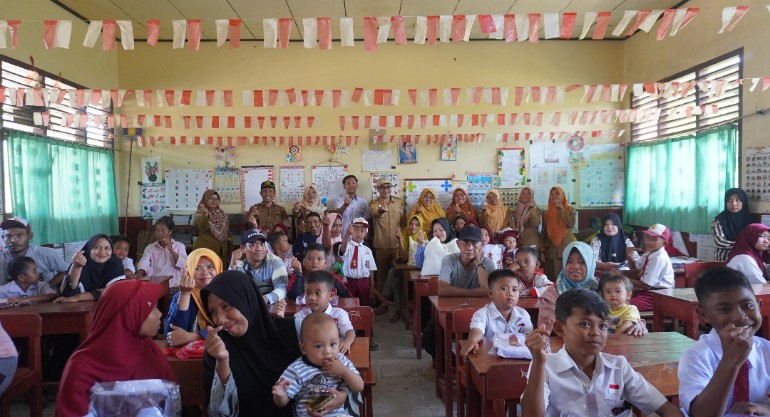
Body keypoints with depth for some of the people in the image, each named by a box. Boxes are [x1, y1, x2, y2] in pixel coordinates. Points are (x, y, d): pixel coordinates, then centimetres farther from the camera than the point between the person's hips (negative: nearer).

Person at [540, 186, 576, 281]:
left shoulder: (570, 210, 4)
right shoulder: (546, 213, 10)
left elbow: (571, 223, -16)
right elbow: (543, 233, 9)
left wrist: (561, 209, -13)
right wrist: (542, 251, 3)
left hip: (567, 248, -2)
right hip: (551, 250, 2)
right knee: (552, 277, 1)